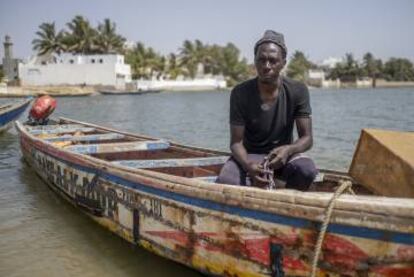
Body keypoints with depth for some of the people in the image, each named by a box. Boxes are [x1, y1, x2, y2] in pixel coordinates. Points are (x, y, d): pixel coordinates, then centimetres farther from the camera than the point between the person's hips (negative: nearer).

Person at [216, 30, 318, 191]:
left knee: (307, 171, -32)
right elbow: (236, 142, -14)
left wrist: (288, 149, -34)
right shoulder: (240, 93, -14)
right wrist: (248, 165, -36)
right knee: (224, 183, -31)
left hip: (283, 154, 1)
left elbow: (307, 138, -10)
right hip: (249, 155, -1)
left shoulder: (298, 91, -12)